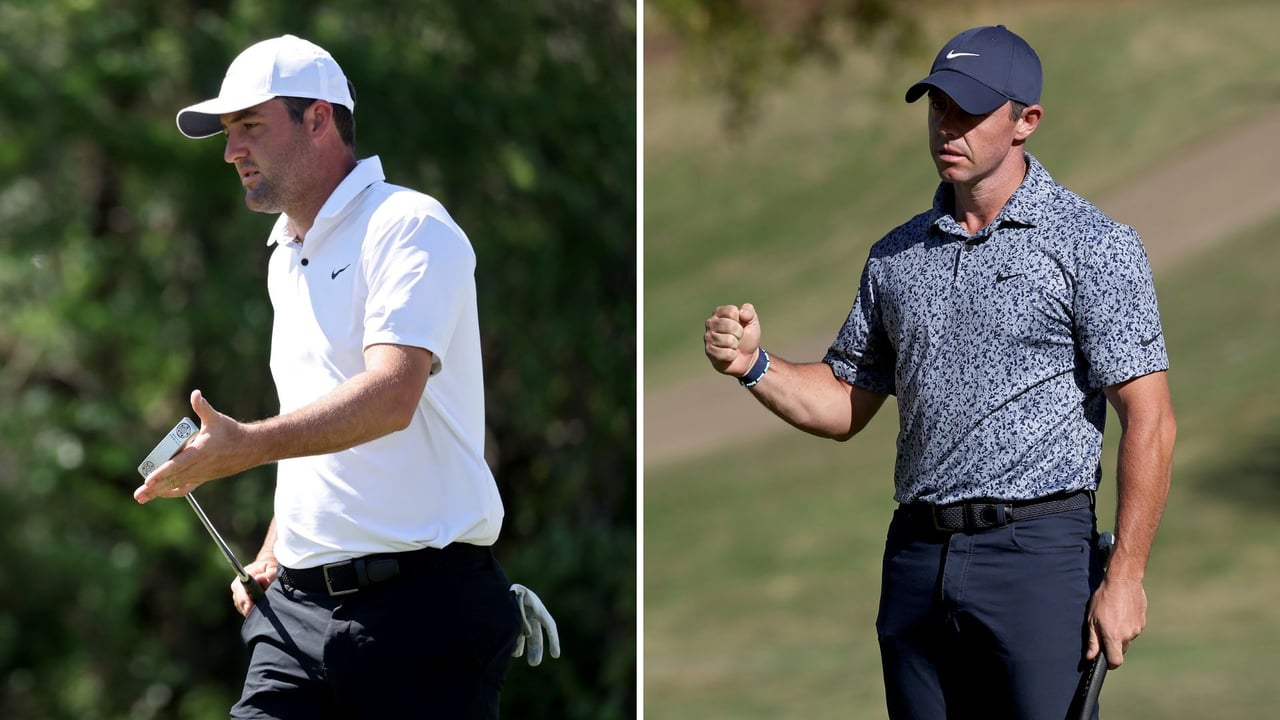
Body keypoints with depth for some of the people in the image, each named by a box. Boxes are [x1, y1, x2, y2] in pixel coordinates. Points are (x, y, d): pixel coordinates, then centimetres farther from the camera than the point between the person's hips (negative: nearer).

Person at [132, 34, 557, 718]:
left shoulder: (410, 226, -7)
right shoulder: (285, 259, 21)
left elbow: (391, 395, -21)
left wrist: (247, 445, -29)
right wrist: (275, 548, 15)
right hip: (300, 609, 7)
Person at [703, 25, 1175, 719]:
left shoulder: (1093, 245, -4)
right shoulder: (896, 256, 14)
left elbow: (1148, 420, -8)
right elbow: (845, 404, 21)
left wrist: (1125, 577, -15)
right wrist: (754, 366, 1)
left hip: (1039, 555, -5)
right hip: (916, 553, 5)